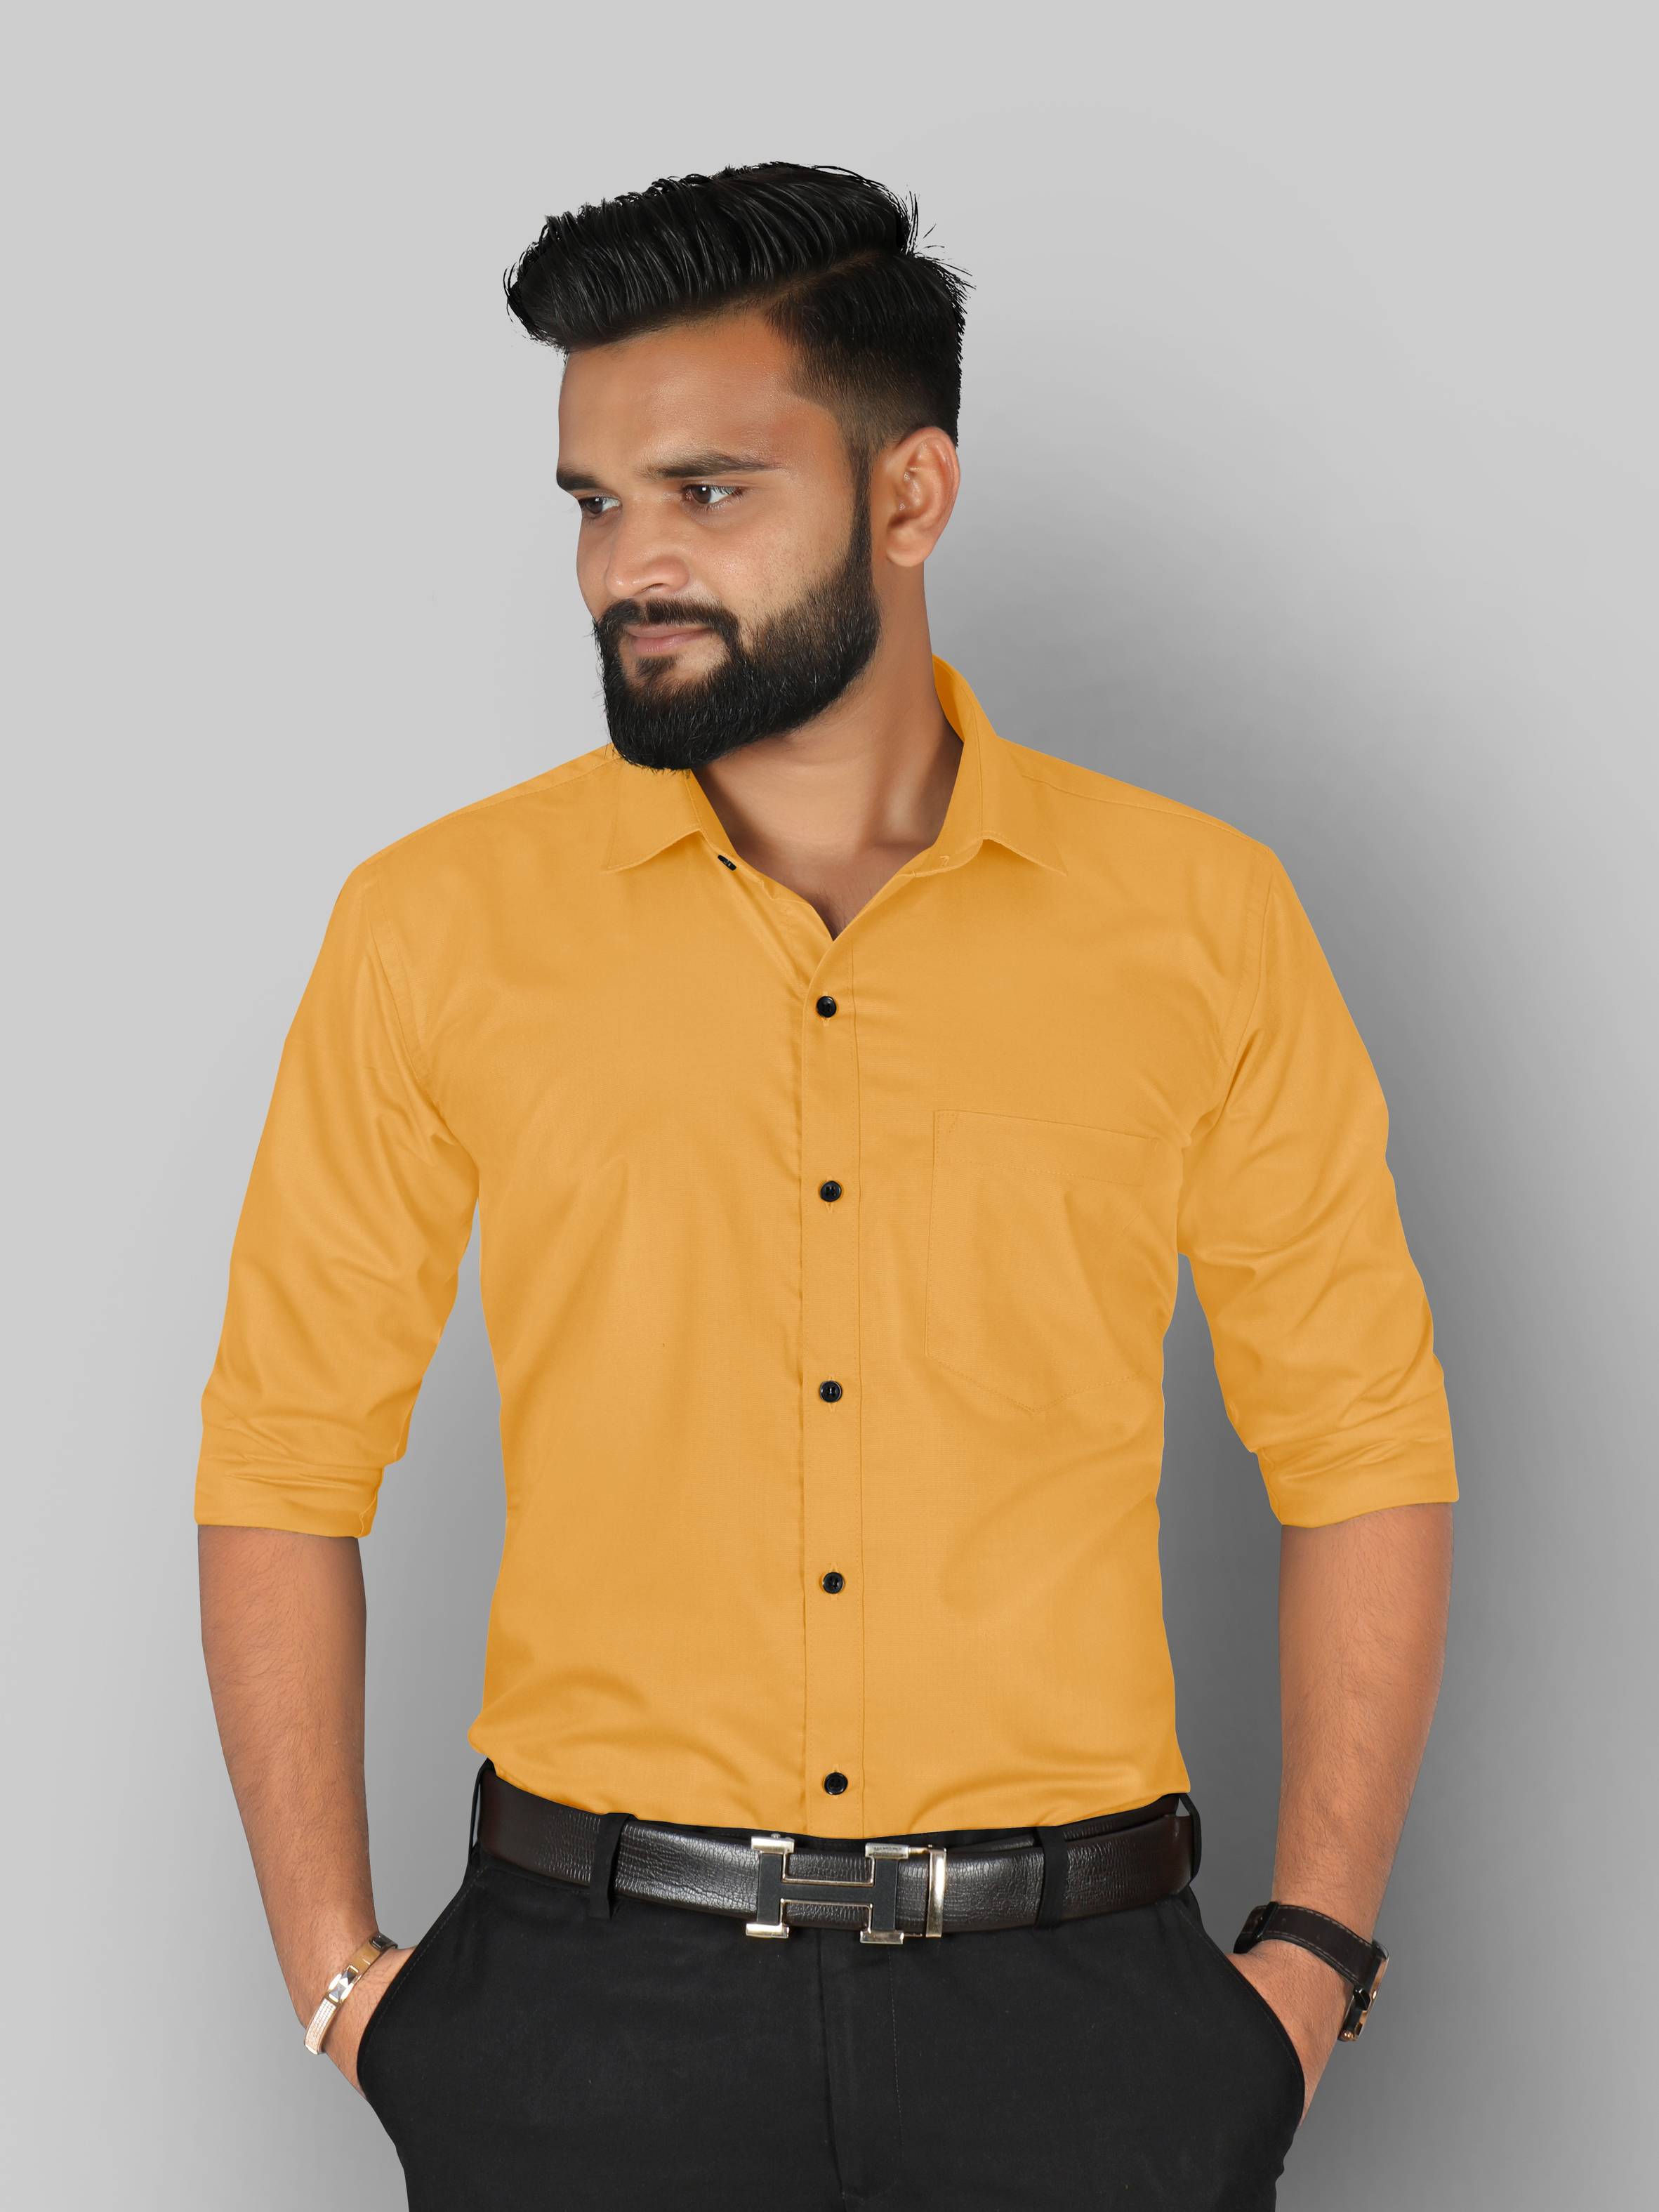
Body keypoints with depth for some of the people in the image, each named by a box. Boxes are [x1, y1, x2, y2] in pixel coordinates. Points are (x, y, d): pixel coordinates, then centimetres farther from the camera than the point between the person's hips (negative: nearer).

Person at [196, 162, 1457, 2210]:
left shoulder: (1202, 921, 0)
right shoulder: (438, 926, 0)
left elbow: (1362, 1447, 5)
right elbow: (281, 1463, 3)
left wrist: (1316, 1951, 0)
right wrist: (335, 1969, -3)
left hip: (1069, 1994, 0)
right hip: (590, 1993, 0)